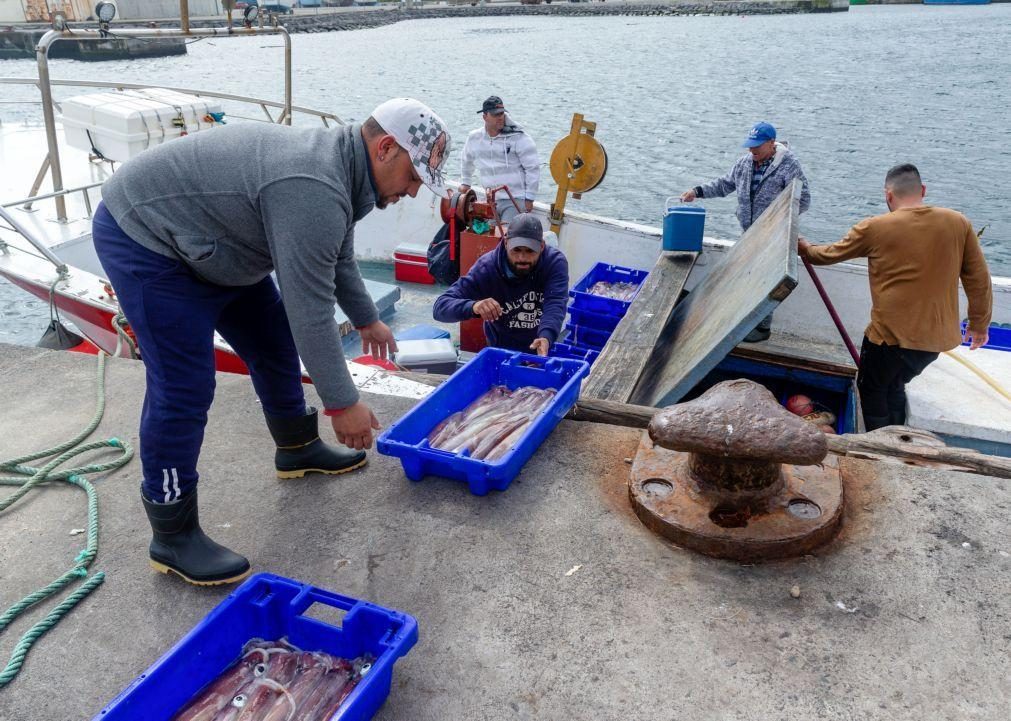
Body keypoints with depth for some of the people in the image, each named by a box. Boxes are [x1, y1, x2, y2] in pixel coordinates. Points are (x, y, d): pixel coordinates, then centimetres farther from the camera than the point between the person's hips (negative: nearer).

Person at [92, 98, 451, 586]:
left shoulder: (339, 164, 1)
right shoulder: (314, 194, -32)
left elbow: (338, 262, 18)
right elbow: (310, 312, -30)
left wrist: (367, 319, 29)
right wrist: (342, 404, -23)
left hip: (209, 242, 10)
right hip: (144, 238, -10)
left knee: (275, 346, 14)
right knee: (183, 388, -11)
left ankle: (298, 450, 34)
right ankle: (173, 537, 2)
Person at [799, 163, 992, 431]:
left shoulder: (874, 228, -10)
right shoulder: (958, 223, -1)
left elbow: (831, 254, 6)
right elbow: (979, 280, 4)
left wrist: (807, 249, 28)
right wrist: (979, 324, 17)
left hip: (892, 334, -5)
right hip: (938, 337, 5)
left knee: (872, 390, 18)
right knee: (895, 386, 26)